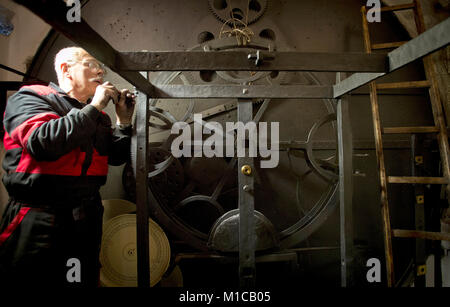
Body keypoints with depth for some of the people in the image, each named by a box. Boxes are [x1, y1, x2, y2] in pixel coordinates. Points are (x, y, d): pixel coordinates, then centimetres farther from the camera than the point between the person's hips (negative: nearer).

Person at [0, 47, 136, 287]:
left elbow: (116, 157, 13)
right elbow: (42, 142, -24)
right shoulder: (29, 97, -4)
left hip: (87, 218, 7)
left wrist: (124, 120, 1)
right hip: (38, 219, -6)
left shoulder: (97, 115, 14)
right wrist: (94, 107, -17)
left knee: (85, 279, 17)